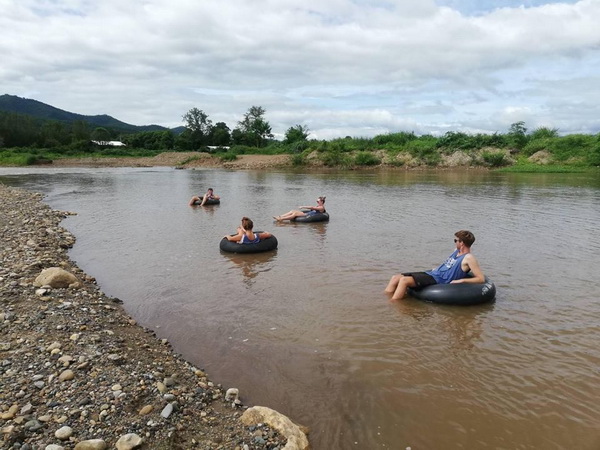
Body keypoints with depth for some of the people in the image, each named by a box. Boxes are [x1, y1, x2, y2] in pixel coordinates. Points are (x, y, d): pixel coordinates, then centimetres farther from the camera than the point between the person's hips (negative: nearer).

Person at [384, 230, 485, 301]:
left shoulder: (468, 258, -10)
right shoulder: (457, 251, 15)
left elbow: (481, 279, -14)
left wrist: (461, 280, -18)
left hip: (439, 280, -9)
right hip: (432, 273, 9)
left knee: (404, 280, -28)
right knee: (396, 278, -3)